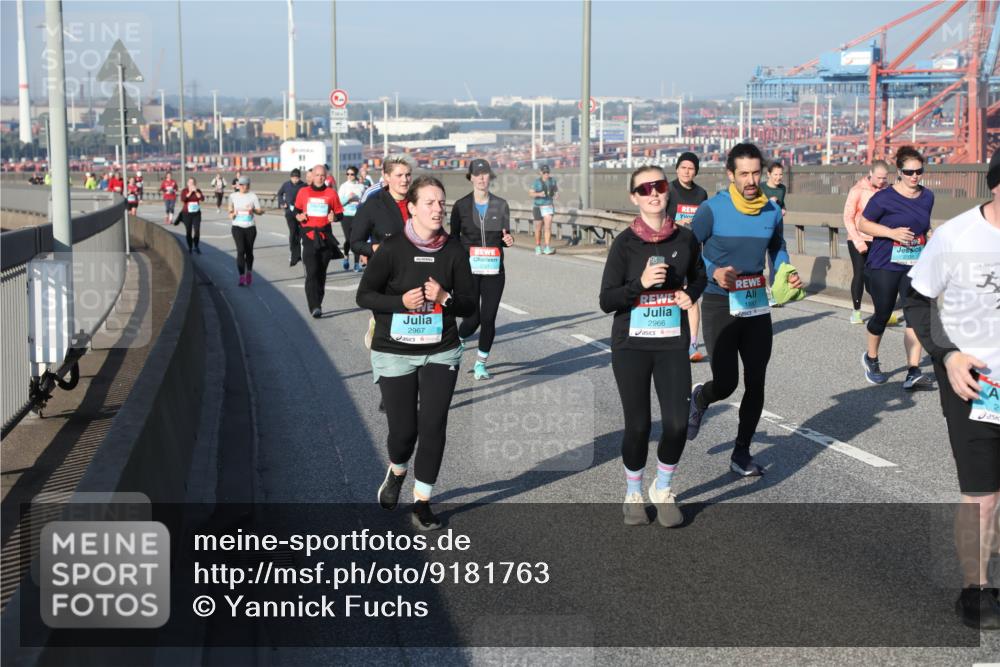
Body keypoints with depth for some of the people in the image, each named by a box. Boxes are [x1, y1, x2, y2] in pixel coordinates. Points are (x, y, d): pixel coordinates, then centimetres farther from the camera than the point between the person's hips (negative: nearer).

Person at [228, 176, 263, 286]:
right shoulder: (233, 196, 5)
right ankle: (242, 277, -15)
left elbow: (260, 211, 1)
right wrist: (232, 214, -8)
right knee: (240, 250, -14)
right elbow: (230, 211, 15)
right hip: (237, 227, 0)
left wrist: (253, 210, -20)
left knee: (249, 251, 9)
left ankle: (249, 272, 34)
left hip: (250, 227, 0)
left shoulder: (253, 196, 0)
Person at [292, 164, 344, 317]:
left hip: (325, 237, 1)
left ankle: (317, 305, 22)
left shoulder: (331, 193, 3)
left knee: (321, 273, 10)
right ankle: (314, 307, -20)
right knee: (312, 272, -14)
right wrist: (298, 217, -4)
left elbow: (340, 213, 8)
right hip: (309, 236, -1)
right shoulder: (303, 192, 5)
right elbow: (296, 210, 17)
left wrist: (334, 217, -13)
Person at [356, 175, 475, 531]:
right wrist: (401, 301, -20)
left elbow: (470, 305, 2)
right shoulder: (392, 247, -9)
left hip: (441, 352, 2)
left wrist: (445, 297, -18)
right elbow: (364, 295, -4)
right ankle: (397, 471, 38)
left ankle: (422, 503, 10)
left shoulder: (453, 250, -2)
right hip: (394, 352, -2)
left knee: (433, 426, -5)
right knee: (403, 429, 3)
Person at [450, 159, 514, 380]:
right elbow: (453, 238, 6)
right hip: (468, 270, -2)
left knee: (489, 319, 0)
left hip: (494, 270, 2)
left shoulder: (501, 205, 6)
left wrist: (508, 241, -8)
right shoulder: (461, 206, 0)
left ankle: (481, 364, 17)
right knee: (472, 320, -7)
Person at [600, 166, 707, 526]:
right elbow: (607, 301, -7)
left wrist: (690, 294, -1)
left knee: (677, 424, -6)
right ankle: (633, 495, 27)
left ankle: (663, 491, 21)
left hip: (673, 344, 2)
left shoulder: (685, 238, 1)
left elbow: (699, 276, 21)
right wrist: (640, 283, -22)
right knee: (638, 425, 2)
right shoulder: (625, 243, -6)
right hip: (631, 346, -2)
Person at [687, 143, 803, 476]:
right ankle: (700, 399, 30)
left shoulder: (772, 211, 1)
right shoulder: (713, 209, -13)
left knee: (756, 384, 4)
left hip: (757, 305, 4)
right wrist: (714, 272, -24)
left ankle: (741, 454, 20)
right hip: (719, 305, -4)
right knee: (726, 382, -8)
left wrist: (788, 274, -1)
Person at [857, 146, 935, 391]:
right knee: (883, 315, 7)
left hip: (915, 266, 4)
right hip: (884, 266, -4)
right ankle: (871, 359, 33)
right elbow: (862, 224, -7)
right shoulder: (885, 197, -11)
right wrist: (892, 232, -19)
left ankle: (913, 373, -10)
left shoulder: (927, 197, 7)